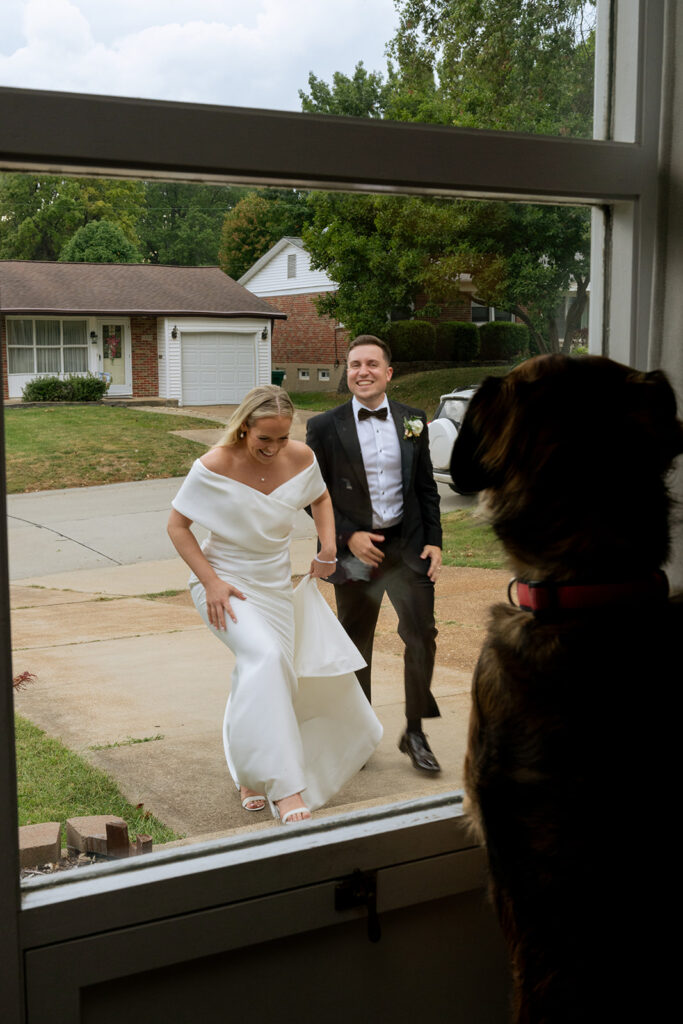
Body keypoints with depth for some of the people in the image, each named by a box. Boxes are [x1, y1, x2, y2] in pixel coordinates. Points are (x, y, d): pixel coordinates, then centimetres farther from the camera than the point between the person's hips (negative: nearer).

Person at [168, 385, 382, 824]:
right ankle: (283, 785, -28)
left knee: (260, 678, 16)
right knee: (266, 656, -30)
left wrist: (328, 547, -3)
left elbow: (321, 497, 13)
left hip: (277, 586, 5)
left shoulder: (301, 457, -9)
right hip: (226, 583, -5)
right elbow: (177, 525, -11)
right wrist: (211, 582, -19)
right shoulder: (215, 467, -21)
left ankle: (253, 776, 39)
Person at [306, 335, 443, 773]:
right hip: (356, 549, -2)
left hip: (408, 544, 2)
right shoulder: (325, 427, -4)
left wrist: (434, 540, 0)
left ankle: (415, 733, 17)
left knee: (422, 636, 0)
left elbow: (426, 487, 9)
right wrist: (349, 537, -12)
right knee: (355, 647, 10)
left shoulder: (412, 421, 4)